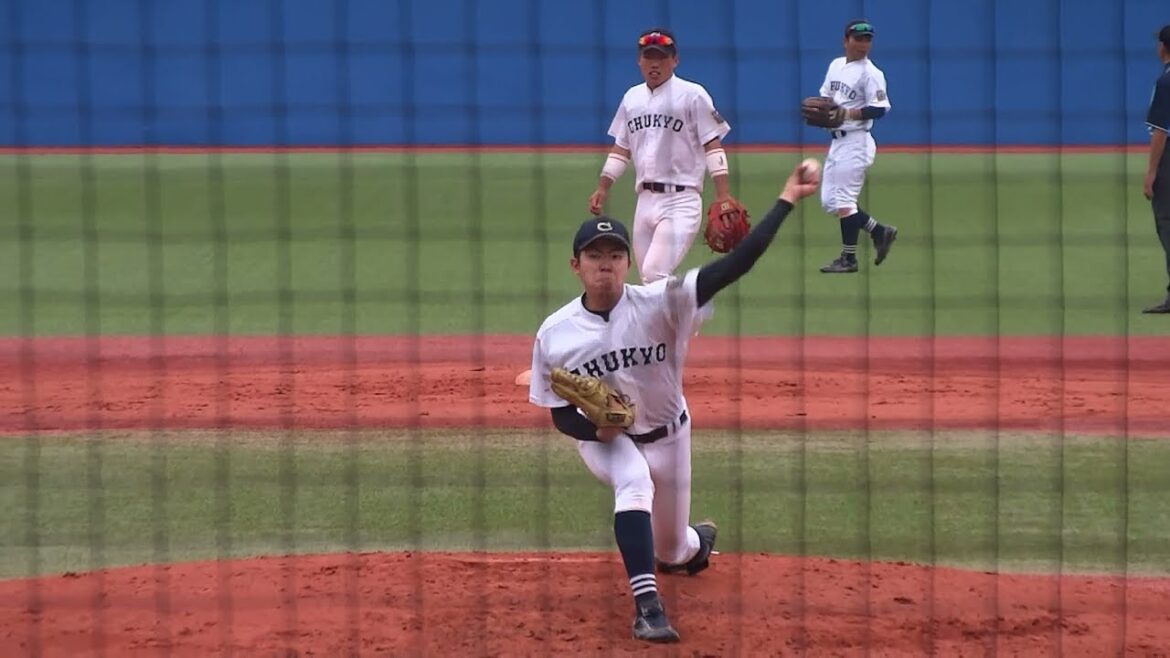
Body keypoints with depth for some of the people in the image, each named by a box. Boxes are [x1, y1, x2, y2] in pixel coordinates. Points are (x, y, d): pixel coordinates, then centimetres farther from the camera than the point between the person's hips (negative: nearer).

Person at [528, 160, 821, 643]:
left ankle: (696, 541, 54)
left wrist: (786, 200, -42)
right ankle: (647, 605, -38)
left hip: (667, 436, 1)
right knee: (634, 482, -36)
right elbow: (560, 414, -8)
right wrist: (595, 428, -30)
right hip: (602, 438, -1)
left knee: (672, 551, 14)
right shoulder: (555, 334, -18)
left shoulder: (659, 303, -24)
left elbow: (736, 264, -34)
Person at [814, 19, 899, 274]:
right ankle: (880, 231, 20)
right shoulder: (836, 65, 12)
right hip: (837, 140, 9)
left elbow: (879, 109, -18)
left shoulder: (871, 73, -12)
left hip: (855, 141, -9)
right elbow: (825, 96, 22)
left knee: (843, 199, -9)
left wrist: (847, 114, -26)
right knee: (829, 201, 9)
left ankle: (848, 258, -1)